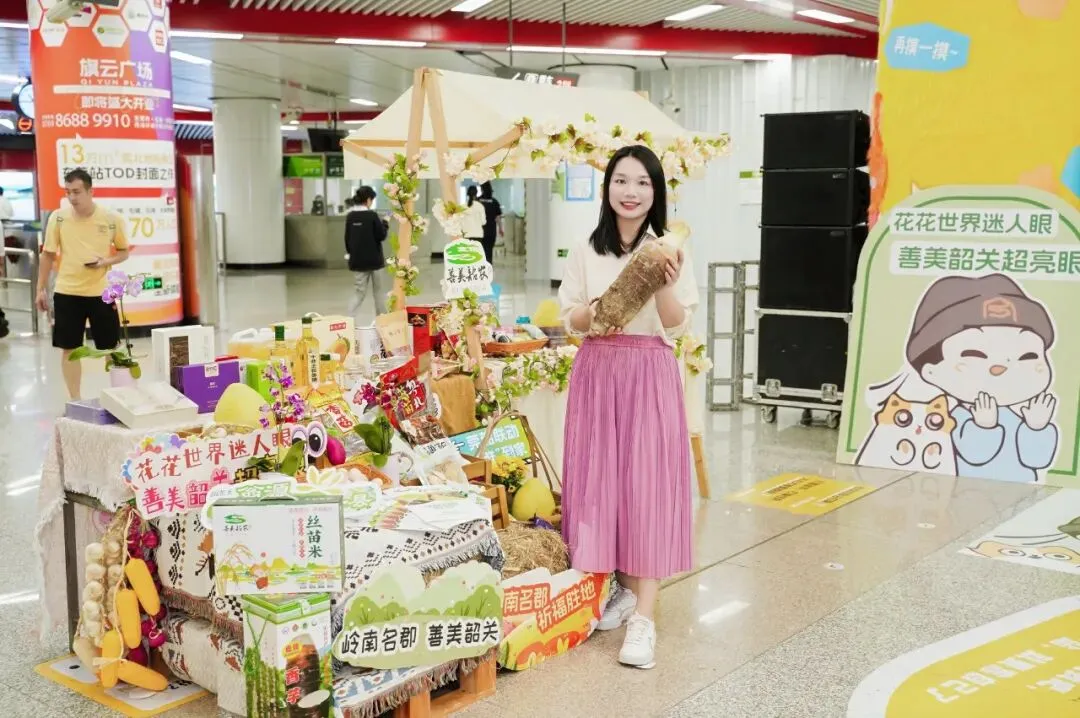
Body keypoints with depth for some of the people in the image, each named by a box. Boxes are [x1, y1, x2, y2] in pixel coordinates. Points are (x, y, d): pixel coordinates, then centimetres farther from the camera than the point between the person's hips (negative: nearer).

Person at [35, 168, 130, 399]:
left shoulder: (112, 219, -6)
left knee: (111, 348, 6)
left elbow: (123, 251, 7)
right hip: (66, 293, 1)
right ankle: (75, 401, 17)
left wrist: (106, 262, -14)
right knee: (69, 349, 5)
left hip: (101, 292, 0)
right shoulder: (58, 218, -4)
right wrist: (41, 289, 7)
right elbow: (48, 254, 6)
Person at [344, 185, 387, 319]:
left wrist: (350, 253, 20)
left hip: (358, 260, 4)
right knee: (378, 291, 12)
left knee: (360, 291, 8)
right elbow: (382, 235, -11)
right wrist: (384, 223, 6)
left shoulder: (350, 216, 1)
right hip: (375, 259, -4)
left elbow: (347, 238, 7)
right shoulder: (372, 215, -14)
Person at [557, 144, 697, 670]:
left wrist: (667, 287, -22)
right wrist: (593, 313, -14)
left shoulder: (669, 251, -1)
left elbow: (678, 326, -4)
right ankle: (622, 586, 25)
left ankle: (644, 616, -2)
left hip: (650, 375, -3)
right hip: (596, 373, 3)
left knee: (647, 485, -5)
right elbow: (569, 321, 7)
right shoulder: (585, 251, 6)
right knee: (599, 481, 5)